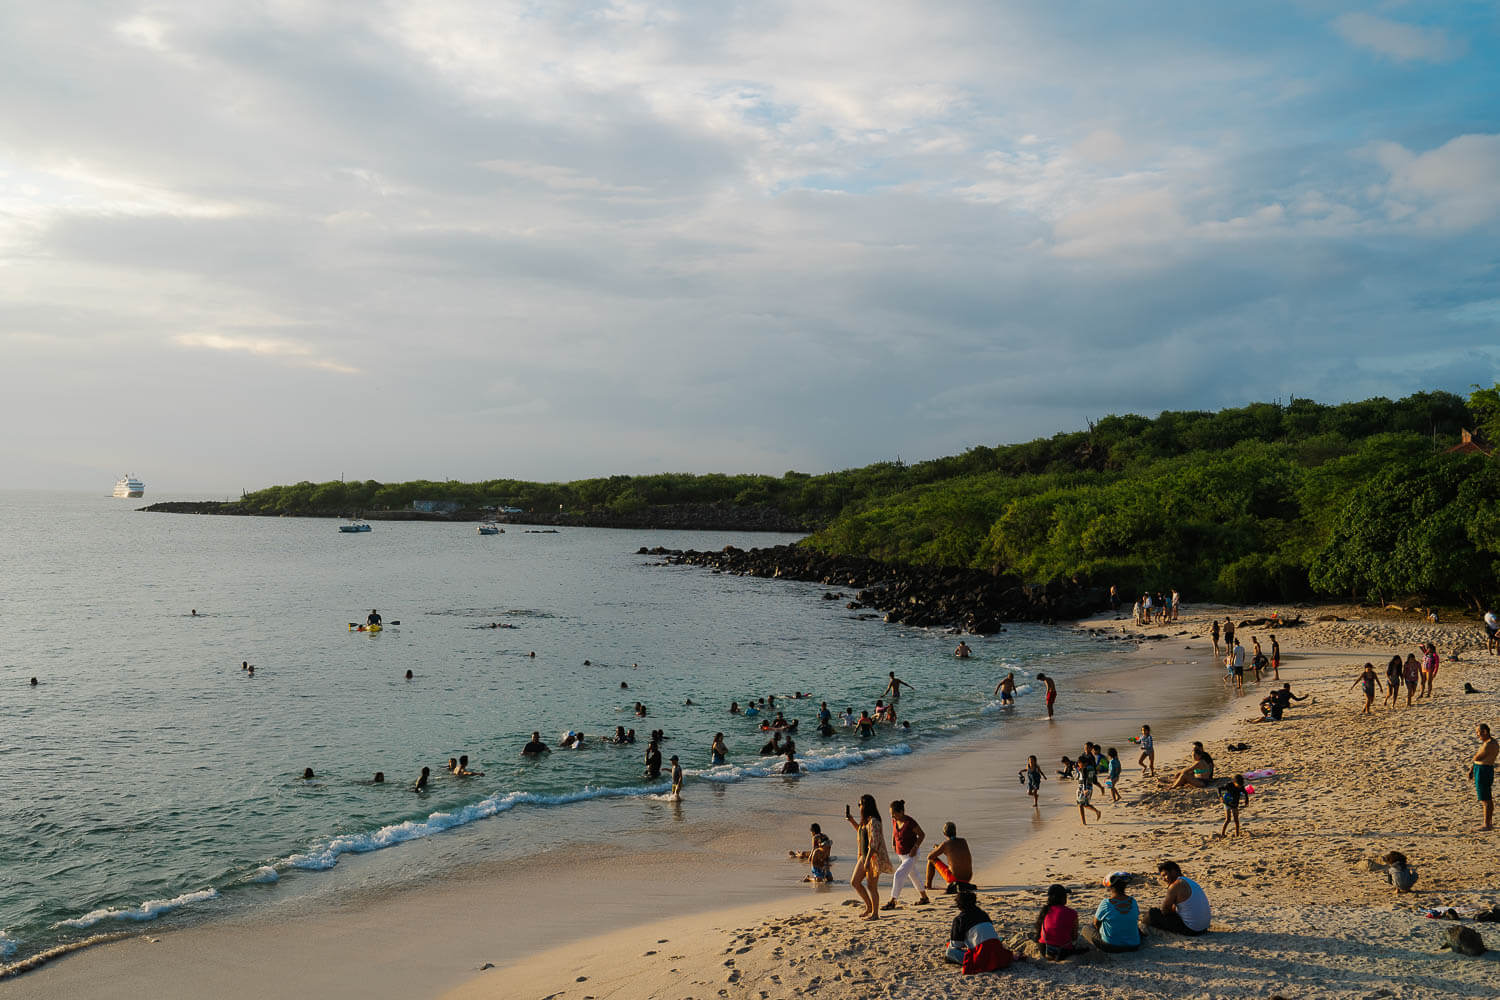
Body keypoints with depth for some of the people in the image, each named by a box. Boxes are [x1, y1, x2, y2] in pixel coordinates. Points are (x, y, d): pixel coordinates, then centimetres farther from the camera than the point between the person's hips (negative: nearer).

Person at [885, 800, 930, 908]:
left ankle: (892, 902, -10)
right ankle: (924, 897, 38)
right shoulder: (894, 821, -5)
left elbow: (922, 835, -13)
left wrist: (915, 847, -21)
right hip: (901, 855, 8)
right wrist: (893, 844, 7)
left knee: (898, 876, -15)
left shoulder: (910, 822, -25)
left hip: (911, 856, -8)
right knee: (913, 876, 21)